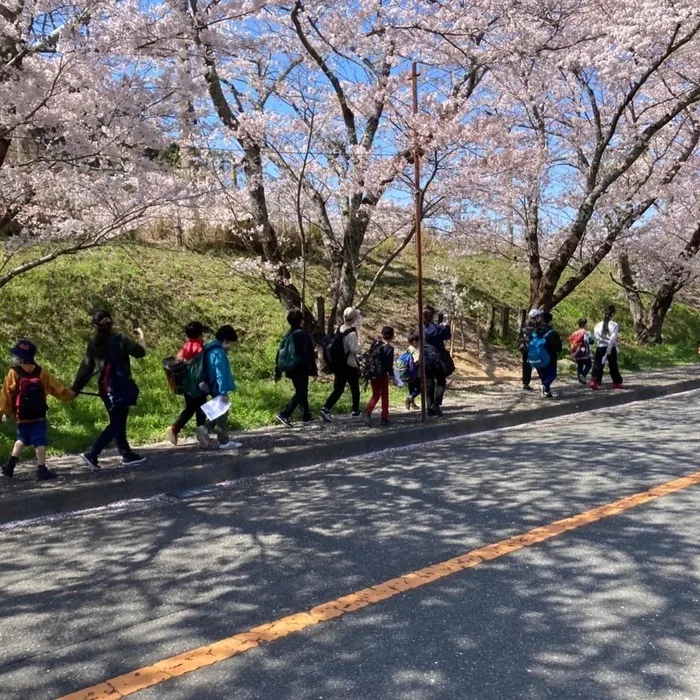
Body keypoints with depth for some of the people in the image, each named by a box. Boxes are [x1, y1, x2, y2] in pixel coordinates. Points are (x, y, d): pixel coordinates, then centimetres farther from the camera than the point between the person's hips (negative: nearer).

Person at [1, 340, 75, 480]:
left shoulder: (13, 373, -7)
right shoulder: (41, 372, -2)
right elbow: (55, 387, 2)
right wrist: (70, 395, 14)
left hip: (22, 416, 1)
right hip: (38, 415, -1)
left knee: (22, 439, 22)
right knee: (40, 442, 1)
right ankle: (41, 470, -1)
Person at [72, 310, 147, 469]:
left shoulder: (93, 344, 4)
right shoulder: (118, 340, -12)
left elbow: (86, 368, 5)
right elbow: (140, 351, -9)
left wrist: (76, 388, 11)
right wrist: (141, 334, 8)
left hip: (106, 388, 7)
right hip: (121, 387, -6)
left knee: (117, 423, 15)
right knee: (117, 424, 0)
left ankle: (127, 455, 22)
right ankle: (92, 453, -8)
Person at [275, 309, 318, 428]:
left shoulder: (288, 335, 9)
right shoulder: (303, 334, -13)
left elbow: (280, 353, 11)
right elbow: (309, 354, -17)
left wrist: (278, 372, 15)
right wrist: (314, 370, -12)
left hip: (290, 369, 8)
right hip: (301, 369, -8)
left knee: (301, 391, 20)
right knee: (300, 393, -4)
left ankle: (306, 415, 27)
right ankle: (284, 414, -16)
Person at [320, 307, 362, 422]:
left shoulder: (339, 331, 3)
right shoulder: (352, 333, -18)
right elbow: (354, 349, -19)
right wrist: (358, 343, -5)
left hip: (339, 364, 6)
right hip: (350, 365, -6)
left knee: (338, 389, 7)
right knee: (355, 388, 14)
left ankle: (326, 409, -9)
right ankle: (355, 411, 26)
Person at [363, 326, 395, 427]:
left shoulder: (375, 343, 4)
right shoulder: (389, 348, -12)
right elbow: (389, 363, -13)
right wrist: (391, 375, -3)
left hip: (372, 373, 5)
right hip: (382, 374, -5)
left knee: (375, 395, 14)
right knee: (384, 395, 9)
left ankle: (368, 409, -13)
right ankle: (385, 418, 11)